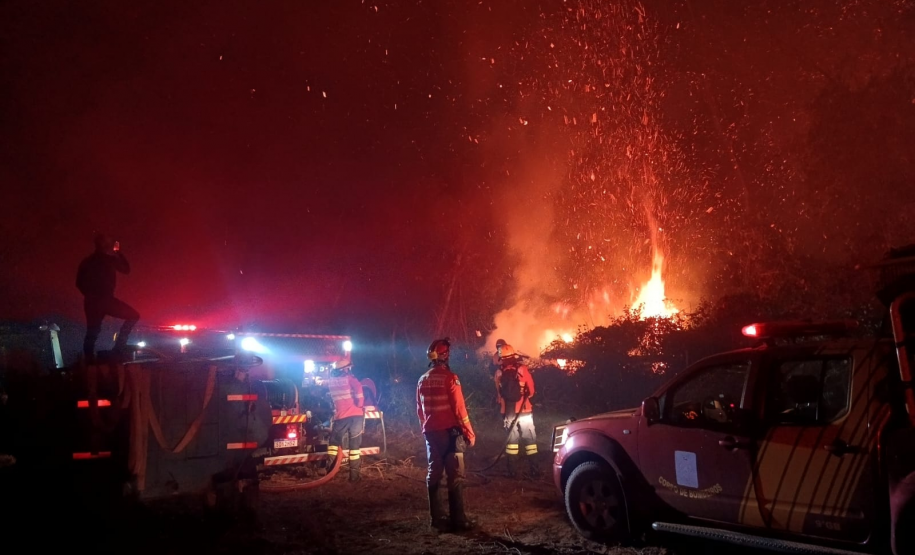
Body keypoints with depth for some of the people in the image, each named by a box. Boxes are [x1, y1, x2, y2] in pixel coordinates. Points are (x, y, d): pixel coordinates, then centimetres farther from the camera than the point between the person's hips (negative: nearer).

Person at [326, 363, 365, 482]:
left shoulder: (331, 381, 11)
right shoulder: (349, 378, -3)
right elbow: (358, 387, -21)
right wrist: (360, 404, -10)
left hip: (340, 417, 3)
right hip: (355, 415, -3)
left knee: (334, 441, 19)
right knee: (354, 444, 0)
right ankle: (354, 474, -1)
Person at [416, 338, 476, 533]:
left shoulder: (423, 381, 7)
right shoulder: (449, 377, -13)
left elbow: (420, 410, 14)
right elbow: (459, 408, -14)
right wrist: (469, 432, -7)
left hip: (431, 433, 6)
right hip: (450, 432, -6)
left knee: (434, 474, 10)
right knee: (455, 476, -2)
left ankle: (437, 518, 14)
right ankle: (458, 520, -2)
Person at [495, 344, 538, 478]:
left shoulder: (499, 372, 1)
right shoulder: (522, 368, -7)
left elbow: (498, 393, 11)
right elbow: (531, 390, 0)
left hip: (508, 411, 2)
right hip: (524, 410, -2)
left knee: (511, 439, 12)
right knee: (530, 439, 6)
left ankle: (512, 470, 13)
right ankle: (534, 469, 5)